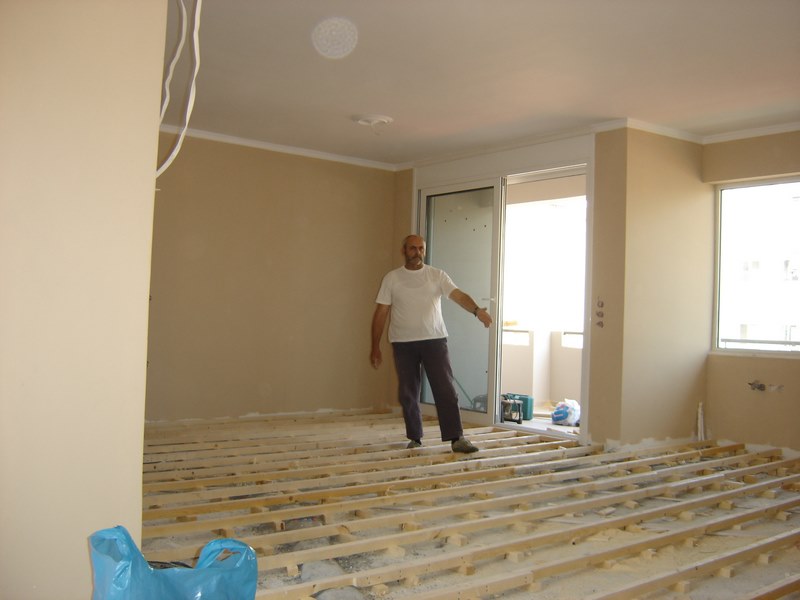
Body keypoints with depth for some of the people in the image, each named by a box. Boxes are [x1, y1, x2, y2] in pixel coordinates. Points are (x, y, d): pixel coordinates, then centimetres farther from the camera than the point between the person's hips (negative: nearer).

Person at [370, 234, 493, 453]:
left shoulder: (437, 275, 2)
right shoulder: (392, 278, 3)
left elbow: (459, 295, -12)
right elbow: (381, 314, 3)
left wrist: (476, 310, -34)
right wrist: (375, 348, -1)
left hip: (435, 340, 0)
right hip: (403, 344, 1)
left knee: (445, 389, -6)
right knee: (408, 394, 6)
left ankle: (456, 438, -3)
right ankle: (415, 439, 19)